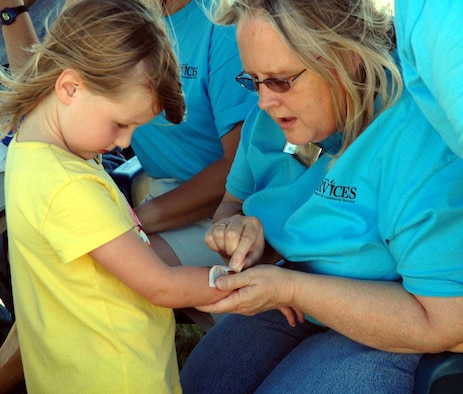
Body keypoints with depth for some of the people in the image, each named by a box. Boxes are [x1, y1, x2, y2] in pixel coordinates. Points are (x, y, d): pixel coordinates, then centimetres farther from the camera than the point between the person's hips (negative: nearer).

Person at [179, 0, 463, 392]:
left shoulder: (423, 140, -29)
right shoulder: (272, 117, -5)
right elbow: (233, 201, 11)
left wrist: (291, 289, -29)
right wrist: (236, 226, -16)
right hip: (291, 303, 6)